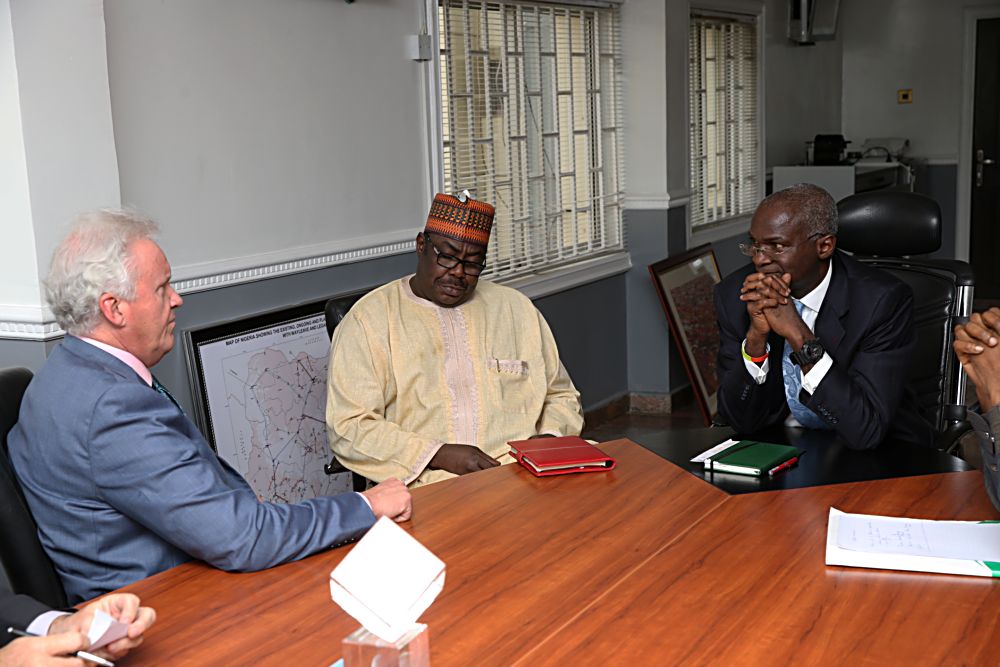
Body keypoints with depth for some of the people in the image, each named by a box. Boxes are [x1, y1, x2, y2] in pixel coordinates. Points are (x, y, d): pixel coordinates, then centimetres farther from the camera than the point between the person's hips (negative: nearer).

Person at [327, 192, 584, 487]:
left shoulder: (516, 308, 19)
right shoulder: (369, 319, 5)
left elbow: (561, 395, 27)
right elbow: (348, 427, -3)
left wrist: (549, 437, 3)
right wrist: (440, 455, -12)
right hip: (429, 483, -4)